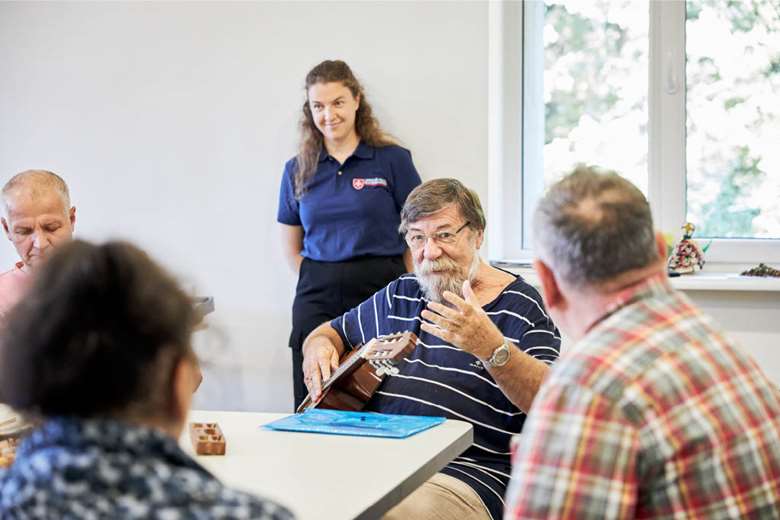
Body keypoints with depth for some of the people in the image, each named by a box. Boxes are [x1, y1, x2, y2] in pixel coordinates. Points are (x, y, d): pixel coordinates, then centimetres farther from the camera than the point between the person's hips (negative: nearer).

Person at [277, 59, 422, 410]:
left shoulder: (392, 160, 1)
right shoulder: (297, 170, 10)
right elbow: (291, 248, 16)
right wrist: (322, 281, 3)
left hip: (379, 291, -3)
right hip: (316, 298, 3)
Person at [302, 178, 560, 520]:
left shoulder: (520, 306, 2)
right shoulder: (398, 296, 20)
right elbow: (335, 332, 35)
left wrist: (492, 347, -28)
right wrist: (319, 345, 10)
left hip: (465, 475, -5)